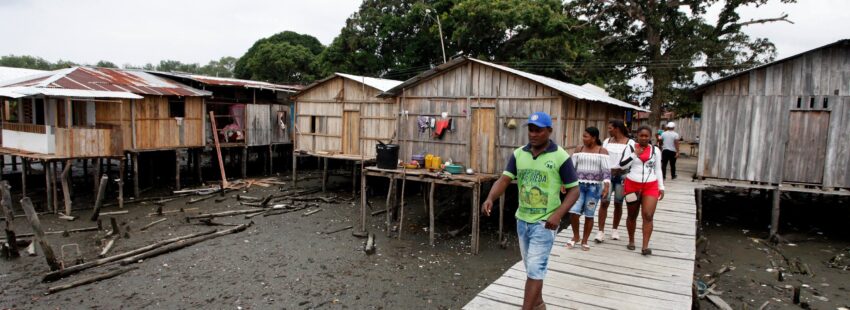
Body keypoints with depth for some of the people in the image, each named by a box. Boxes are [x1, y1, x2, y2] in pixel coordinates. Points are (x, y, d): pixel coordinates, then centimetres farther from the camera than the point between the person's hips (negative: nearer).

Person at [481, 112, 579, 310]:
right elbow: (504, 180, -6)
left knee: (535, 269, -4)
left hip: (544, 223, -5)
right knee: (531, 267, 19)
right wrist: (490, 199, -26)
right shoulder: (518, 154, 1)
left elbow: (574, 190, -8)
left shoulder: (561, 157, -11)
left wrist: (558, 214, -22)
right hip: (522, 220, 5)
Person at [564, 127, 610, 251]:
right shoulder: (579, 149, 7)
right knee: (573, 212, -7)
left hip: (594, 186, -2)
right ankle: (576, 236, 17)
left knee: (589, 215, 4)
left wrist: (606, 186, -19)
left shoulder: (602, 151, -2)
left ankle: (584, 241, 20)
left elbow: (606, 170, -8)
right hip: (579, 185, 2)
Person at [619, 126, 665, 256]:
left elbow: (658, 169, 12)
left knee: (648, 216, -11)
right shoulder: (630, 148, 0)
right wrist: (635, 154, -15)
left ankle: (645, 246, -9)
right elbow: (622, 165, -7)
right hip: (632, 185, 0)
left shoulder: (656, 150, 7)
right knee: (632, 215, 12)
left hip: (650, 186, 0)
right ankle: (631, 240, 28)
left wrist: (661, 187, 8)